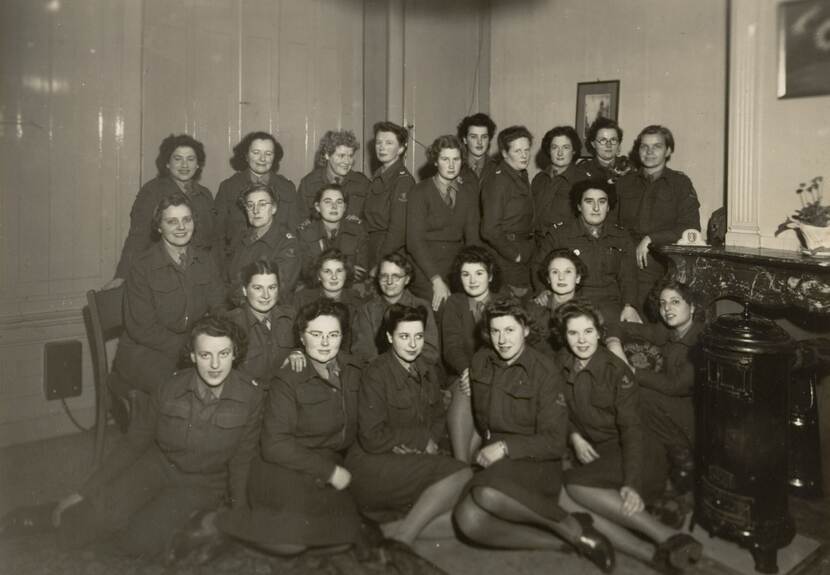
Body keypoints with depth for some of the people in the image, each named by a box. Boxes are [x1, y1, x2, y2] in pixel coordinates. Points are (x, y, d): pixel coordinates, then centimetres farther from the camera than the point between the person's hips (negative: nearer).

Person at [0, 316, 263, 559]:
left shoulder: (250, 397, -18)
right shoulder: (169, 390, -16)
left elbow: (240, 459, -3)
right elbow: (133, 444, -3)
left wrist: (238, 511, 4)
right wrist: (84, 492, -3)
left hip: (202, 486, 0)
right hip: (157, 466, 1)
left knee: (140, 542, -23)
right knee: (109, 513, -29)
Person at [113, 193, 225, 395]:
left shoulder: (205, 260, 7)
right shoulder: (142, 267, -9)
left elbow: (219, 311, 4)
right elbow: (142, 329, -11)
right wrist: (186, 349, -19)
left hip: (197, 346, 5)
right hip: (144, 351, -4)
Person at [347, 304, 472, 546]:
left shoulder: (427, 372, 12)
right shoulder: (376, 374, -10)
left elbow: (439, 419, 14)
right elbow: (372, 438, -16)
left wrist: (425, 443, -9)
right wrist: (422, 437, -8)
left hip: (414, 462, 7)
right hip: (373, 466, -7)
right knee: (460, 474, -25)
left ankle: (390, 528, -10)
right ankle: (402, 539, -16)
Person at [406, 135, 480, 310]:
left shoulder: (469, 190, 8)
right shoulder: (420, 192, -6)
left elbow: (472, 235, 5)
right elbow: (414, 241, -10)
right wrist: (436, 280, -17)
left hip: (457, 269, 4)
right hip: (425, 271, -4)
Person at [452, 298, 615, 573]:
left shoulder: (545, 371, -8)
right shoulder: (480, 362, 7)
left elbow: (555, 442, -9)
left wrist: (505, 447, -16)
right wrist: (486, 445, 10)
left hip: (535, 463, -5)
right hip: (491, 461, 5)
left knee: (487, 493, -38)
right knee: (468, 519, -27)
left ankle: (573, 527, -17)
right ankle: (566, 541, -19)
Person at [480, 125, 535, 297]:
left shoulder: (522, 177, 13)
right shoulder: (497, 181, -14)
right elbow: (489, 230, -19)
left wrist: (527, 250, 9)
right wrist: (514, 255, -13)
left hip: (523, 256, 8)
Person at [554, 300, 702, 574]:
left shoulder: (616, 370, -12)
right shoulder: (562, 364, 4)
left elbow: (631, 429, -18)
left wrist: (632, 484, -30)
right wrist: (574, 436, -5)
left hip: (630, 455, -5)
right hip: (594, 454, 5)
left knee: (576, 485, -31)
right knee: (561, 499, -26)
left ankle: (667, 537, -30)